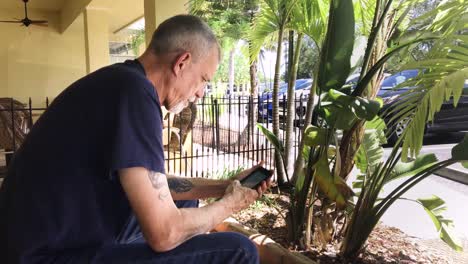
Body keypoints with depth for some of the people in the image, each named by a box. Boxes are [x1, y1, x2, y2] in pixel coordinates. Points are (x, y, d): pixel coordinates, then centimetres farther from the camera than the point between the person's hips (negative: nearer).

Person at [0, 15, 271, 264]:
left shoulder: (123, 83, 6)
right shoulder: (135, 92, -25)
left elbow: (157, 185, 16)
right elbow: (164, 233, -24)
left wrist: (223, 186, 13)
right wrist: (229, 204, -6)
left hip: (70, 239, 10)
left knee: (184, 202, 22)